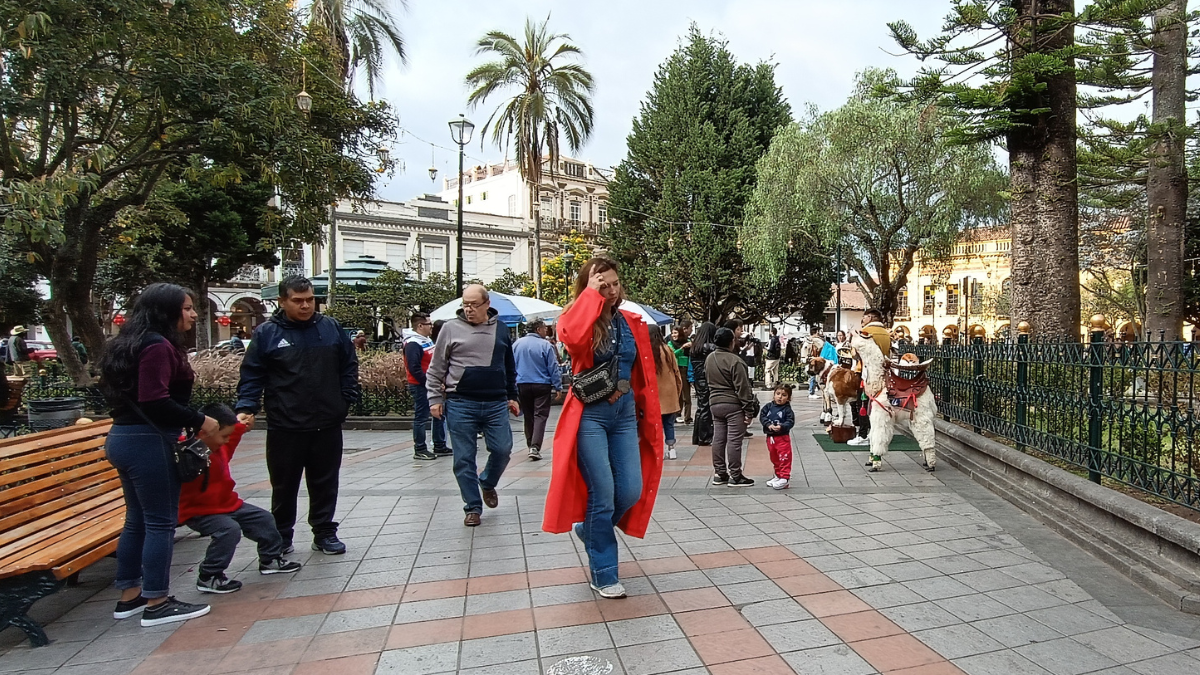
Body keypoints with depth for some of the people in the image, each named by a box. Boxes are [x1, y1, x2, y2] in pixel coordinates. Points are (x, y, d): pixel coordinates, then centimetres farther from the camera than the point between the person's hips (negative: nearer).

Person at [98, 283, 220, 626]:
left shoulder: (135, 343, 15)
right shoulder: (158, 345, -16)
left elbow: (137, 394, 16)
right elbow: (155, 400, -24)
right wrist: (198, 420, -14)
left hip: (124, 438, 10)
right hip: (148, 442, -10)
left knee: (138, 520, 17)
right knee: (160, 522, -1)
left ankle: (130, 595, 27)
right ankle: (157, 603, 7)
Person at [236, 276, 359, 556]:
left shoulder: (332, 328, 4)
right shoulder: (266, 333, -1)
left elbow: (349, 366, 8)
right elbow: (252, 375, 0)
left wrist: (347, 400, 1)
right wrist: (246, 407, -12)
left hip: (328, 425, 2)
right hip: (285, 427, -1)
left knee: (325, 483, 12)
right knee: (284, 485, 11)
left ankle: (325, 533, 26)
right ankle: (281, 536, 28)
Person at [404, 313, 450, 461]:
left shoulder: (427, 340, 15)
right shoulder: (412, 344, -17)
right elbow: (414, 368, -24)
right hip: (420, 387, -10)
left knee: (439, 415, 15)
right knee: (421, 418, -2)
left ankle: (440, 447, 25)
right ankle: (420, 450, 8)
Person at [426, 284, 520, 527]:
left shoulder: (500, 329, 9)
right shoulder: (451, 328, 1)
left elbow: (510, 367, 18)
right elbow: (436, 368, 4)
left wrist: (512, 396, 18)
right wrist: (435, 398, -1)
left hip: (496, 404, 2)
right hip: (460, 404, -2)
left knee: (502, 450, 3)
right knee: (464, 459, 3)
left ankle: (488, 483, 33)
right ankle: (473, 507, 19)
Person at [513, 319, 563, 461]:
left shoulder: (516, 344, 5)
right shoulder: (545, 345, -9)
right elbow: (553, 368, -8)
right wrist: (558, 387, -2)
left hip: (522, 385, 5)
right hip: (542, 385, -4)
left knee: (528, 416, 16)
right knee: (540, 416, -3)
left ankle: (531, 445, 25)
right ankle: (535, 447, -15)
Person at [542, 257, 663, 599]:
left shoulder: (632, 323, 8)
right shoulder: (578, 321, -5)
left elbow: (643, 374, 14)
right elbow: (571, 336, -32)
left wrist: (647, 415, 14)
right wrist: (591, 294, -21)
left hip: (625, 413, 5)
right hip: (590, 415, -5)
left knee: (632, 491, 4)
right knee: (603, 494, -1)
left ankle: (590, 529, 36)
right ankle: (604, 575, 17)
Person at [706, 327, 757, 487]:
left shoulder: (709, 359, 7)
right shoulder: (734, 360, -16)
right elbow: (742, 388, -15)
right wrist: (748, 410, -12)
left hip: (715, 403, 7)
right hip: (733, 405, -7)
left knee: (718, 438, 11)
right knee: (734, 440, -1)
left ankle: (719, 473, 19)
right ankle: (735, 476, 5)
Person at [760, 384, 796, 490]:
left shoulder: (787, 409, -8)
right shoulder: (769, 406, 3)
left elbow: (790, 422, -14)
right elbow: (762, 416, -2)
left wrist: (781, 427, -30)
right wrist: (768, 425, -17)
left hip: (782, 437, -5)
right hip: (770, 437, 5)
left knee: (784, 458, -7)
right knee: (774, 458, 17)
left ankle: (785, 478, 0)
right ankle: (778, 475, 32)